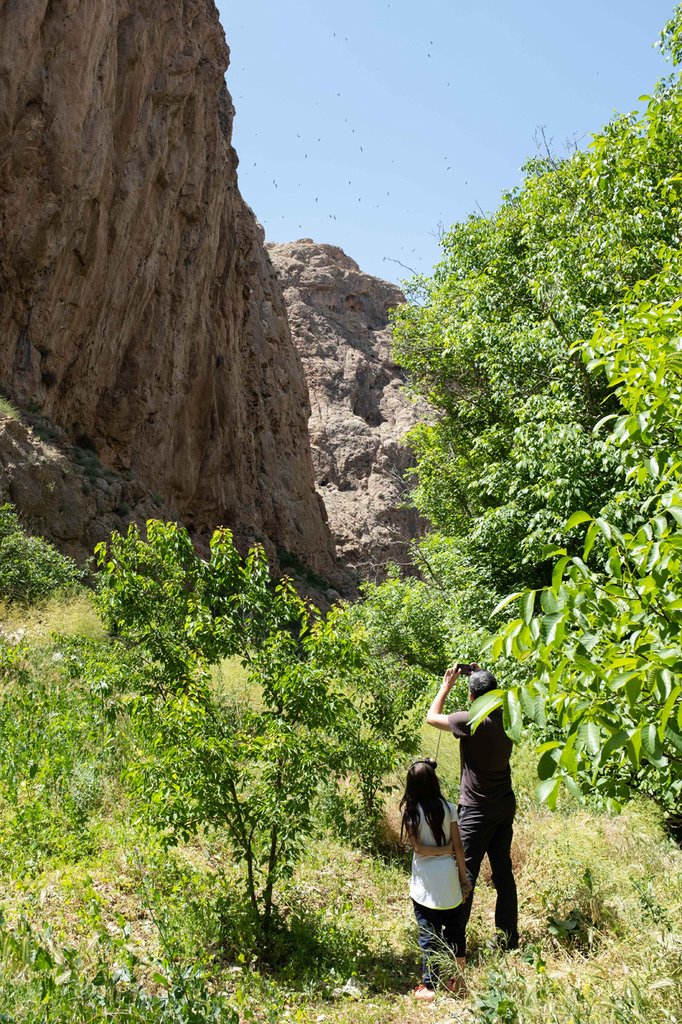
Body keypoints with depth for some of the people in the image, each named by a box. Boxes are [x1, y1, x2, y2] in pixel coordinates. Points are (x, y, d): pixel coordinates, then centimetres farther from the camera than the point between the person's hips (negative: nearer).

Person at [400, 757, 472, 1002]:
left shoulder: (411, 811, -11)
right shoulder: (448, 807, -6)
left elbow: (418, 848, -14)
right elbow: (458, 847, -3)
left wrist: (445, 849, -4)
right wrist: (464, 879, 6)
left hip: (425, 883, -2)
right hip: (449, 879, 3)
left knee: (428, 934, 7)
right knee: (455, 929, 17)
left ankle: (428, 987, 12)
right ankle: (455, 981, 29)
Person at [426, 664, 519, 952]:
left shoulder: (471, 722, -22)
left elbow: (431, 717, -7)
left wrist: (447, 685, 1)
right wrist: (482, 676, 13)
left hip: (476, 811, -7)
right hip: (505, 806, 7)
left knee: (465, 874, 2)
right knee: (503, 872, 15)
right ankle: (509, 938, 24)